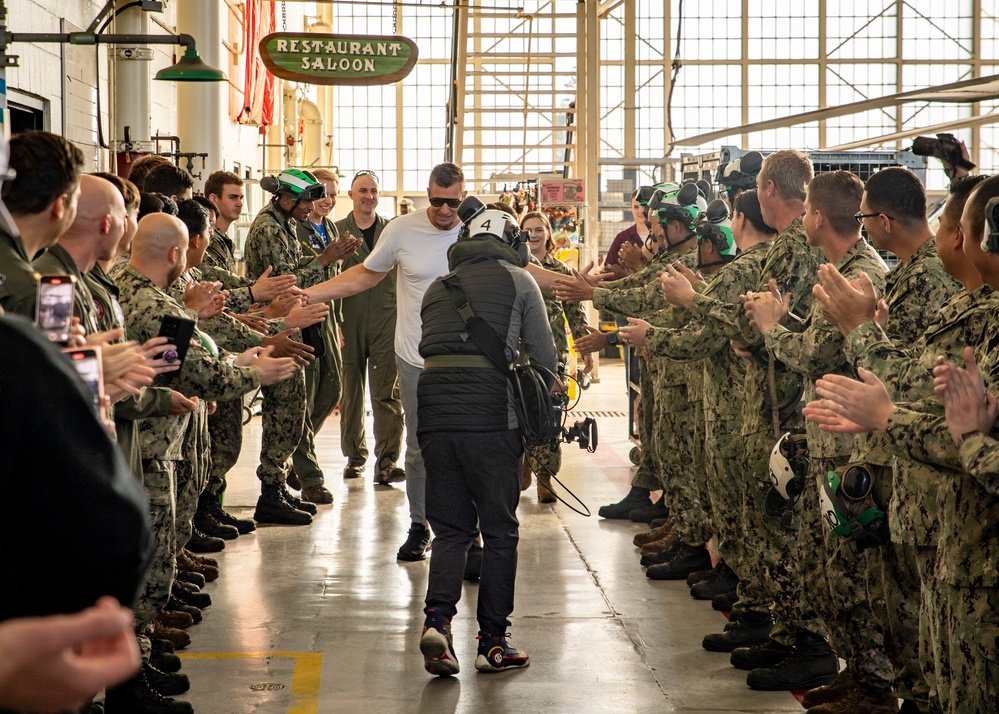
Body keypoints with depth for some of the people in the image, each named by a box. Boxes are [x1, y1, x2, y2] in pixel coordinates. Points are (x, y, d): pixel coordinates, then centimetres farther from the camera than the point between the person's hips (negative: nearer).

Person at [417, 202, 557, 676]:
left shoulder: (437, 288, 21)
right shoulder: (517, 281, 9)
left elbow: (427, 350, 17)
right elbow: (544, 357, 6)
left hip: (434, 412, 4)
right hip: (491, 415, -4)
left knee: (450, 527, 12)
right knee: (499, 529, 7)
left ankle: (437, 617, -9)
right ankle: (493, 642, 9)